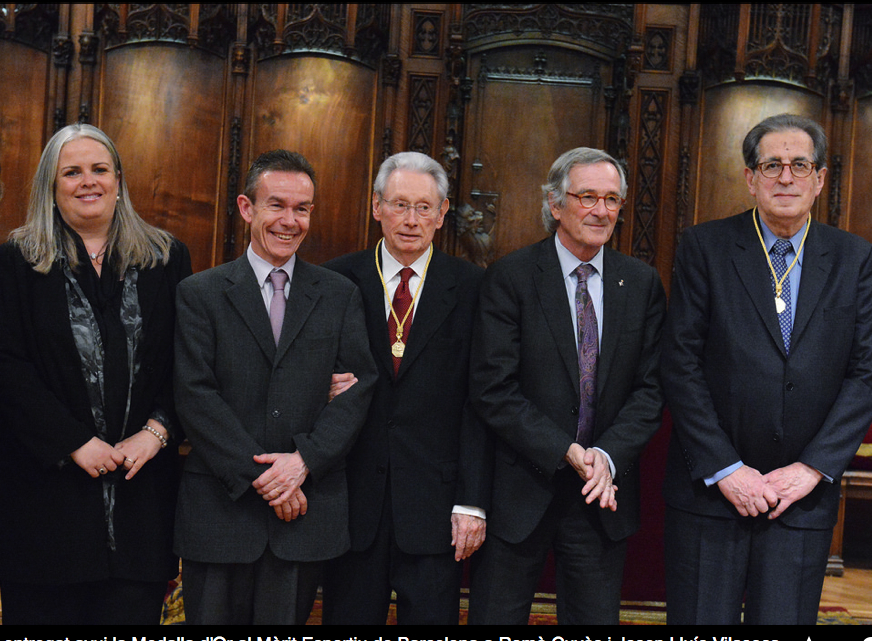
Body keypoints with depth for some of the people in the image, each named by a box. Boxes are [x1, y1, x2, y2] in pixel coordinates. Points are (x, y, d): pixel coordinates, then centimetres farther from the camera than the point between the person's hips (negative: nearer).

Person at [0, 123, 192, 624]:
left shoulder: (167, 259, 9)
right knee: (46, 610, 5)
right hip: (46, 484, -1)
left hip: (141, 487, 1)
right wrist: (74, 443, -12)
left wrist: (157, 431, -9)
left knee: (135, 610, 2)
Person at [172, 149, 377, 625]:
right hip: (220, 508, -1)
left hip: (307, 506, 1)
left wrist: (305, 460, -12)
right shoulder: (200, 294, 2)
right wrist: (257, 475, -13)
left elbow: (358, 388, 1)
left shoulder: (340, 295, 8)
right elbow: (195, 394, -6)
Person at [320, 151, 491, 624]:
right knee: (349, 615, 10)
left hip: (435, 502, -1)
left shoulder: (470, 287, 1)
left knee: (433, 613, 5)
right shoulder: (337, 281, 4)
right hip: (353, 497, 1)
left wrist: (472, 501, -7)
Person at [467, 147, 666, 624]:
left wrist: (608, 455, -14)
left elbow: (651, 388, 2)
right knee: (495, 615, 8)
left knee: (596, 616, 13)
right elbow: (492, 389, -11)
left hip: (605, 496, 3)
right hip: (520, 491, -2)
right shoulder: (510, 277, -6)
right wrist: (565, 453, -17)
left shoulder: (643, 285, 5)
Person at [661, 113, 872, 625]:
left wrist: (813, 467, -9)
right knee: (701, 618, 2)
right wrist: (725, 470, -11)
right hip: (710, 488, -1)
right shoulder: (706, 247, -1)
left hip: (805, 496, 2)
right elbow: (681, 365, -6)